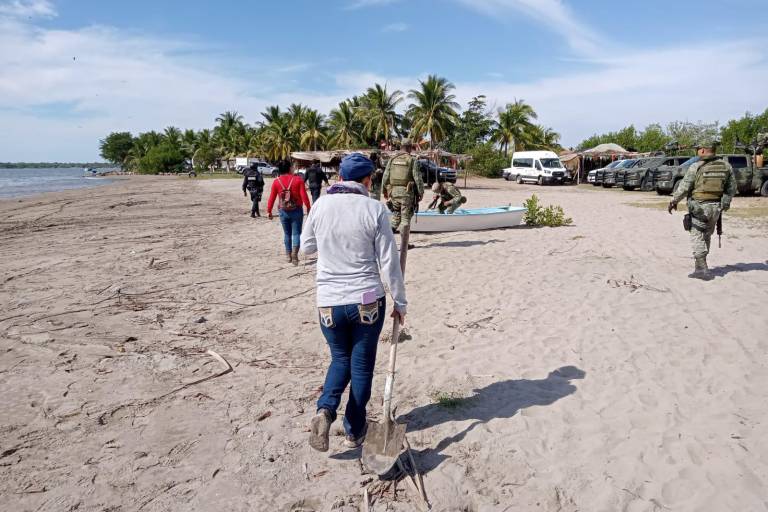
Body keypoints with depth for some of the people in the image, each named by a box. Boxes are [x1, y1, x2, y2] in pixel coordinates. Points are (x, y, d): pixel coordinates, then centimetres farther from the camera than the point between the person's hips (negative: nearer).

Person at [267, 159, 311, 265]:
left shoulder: (276, 182, -2)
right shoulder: (298, 179, -6)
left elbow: (272, 198, 0)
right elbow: (304, 196, -9)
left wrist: (269, 211, 10)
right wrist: (308, 208, 1)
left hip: (283, 211, 2)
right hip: (296, 210, -2)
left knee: (287, 234, 16)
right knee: (296, 233, 4)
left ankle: (289, 255, 21)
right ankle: (294, 252, -16)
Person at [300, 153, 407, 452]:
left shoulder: (321, 206, -2)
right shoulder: (374, 210, -10)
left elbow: (307, 247, 12)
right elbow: (389, 262, -7)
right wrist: (400, 302, 3)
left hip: (329, 301, 2)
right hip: (368, 302, -2)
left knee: (341, 359, 22)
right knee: (361, 365, 15)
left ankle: (325, 411, 0)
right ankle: (354, 431, 25)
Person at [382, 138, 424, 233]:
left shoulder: (392, 159, 5)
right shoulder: (413, 160, -6)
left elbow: (385, 176, 6)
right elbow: (418, 178, -8)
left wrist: (384, 190, 17)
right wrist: (421, 193, 1)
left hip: (394, 191, 4)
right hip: (407, 193, -3)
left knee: (396, 215, 19)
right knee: (405, 218, 4)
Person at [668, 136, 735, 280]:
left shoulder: (696, 167, -11)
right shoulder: (726, 166, 5)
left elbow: (683, 188, -10)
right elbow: (732, 189, 10)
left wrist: (673, 202, 3)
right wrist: (726, 203, 25)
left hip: (699, 207, -5)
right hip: (716, 208, 5)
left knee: (698, 237, 2)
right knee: (707, 236, 17)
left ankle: (702, 268, -5)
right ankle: (700, 266, 26)